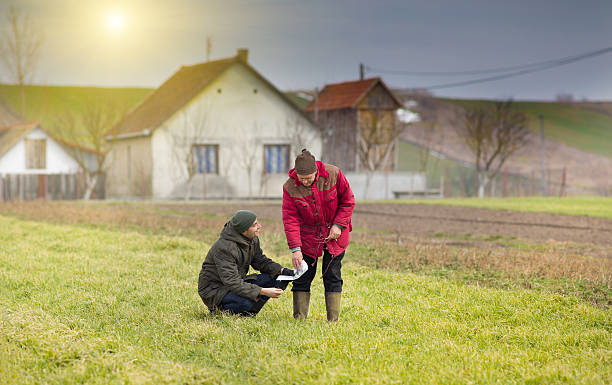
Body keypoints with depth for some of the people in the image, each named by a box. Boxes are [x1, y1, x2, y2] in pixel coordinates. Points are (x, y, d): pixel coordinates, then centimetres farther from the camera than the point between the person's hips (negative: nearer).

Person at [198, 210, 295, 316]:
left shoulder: (252, 239, -3)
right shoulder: (224, 247, -29)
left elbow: (261, 261, 10)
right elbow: (232, 282, -33)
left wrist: (282, 270, -10)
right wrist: (263, 291, -38)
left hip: (238, 283, 8)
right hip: (214, 290, -8)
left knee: (276, 280, -8)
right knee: (247, 301, -36)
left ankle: (247, 313, -2)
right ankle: (219, 310, -7)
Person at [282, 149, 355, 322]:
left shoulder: (333, 174, -17)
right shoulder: (290, 187, -16)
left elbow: (348, 201, -4)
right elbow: (290, 219, -15)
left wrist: (338, 225, -13)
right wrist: (295, 248, -23)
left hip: (334, 233, 0)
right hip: (307, 235, 1)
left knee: (332, 275, 1)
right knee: (302, 276, 0)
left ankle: (333, 319, 6)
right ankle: (299, 318, 7)